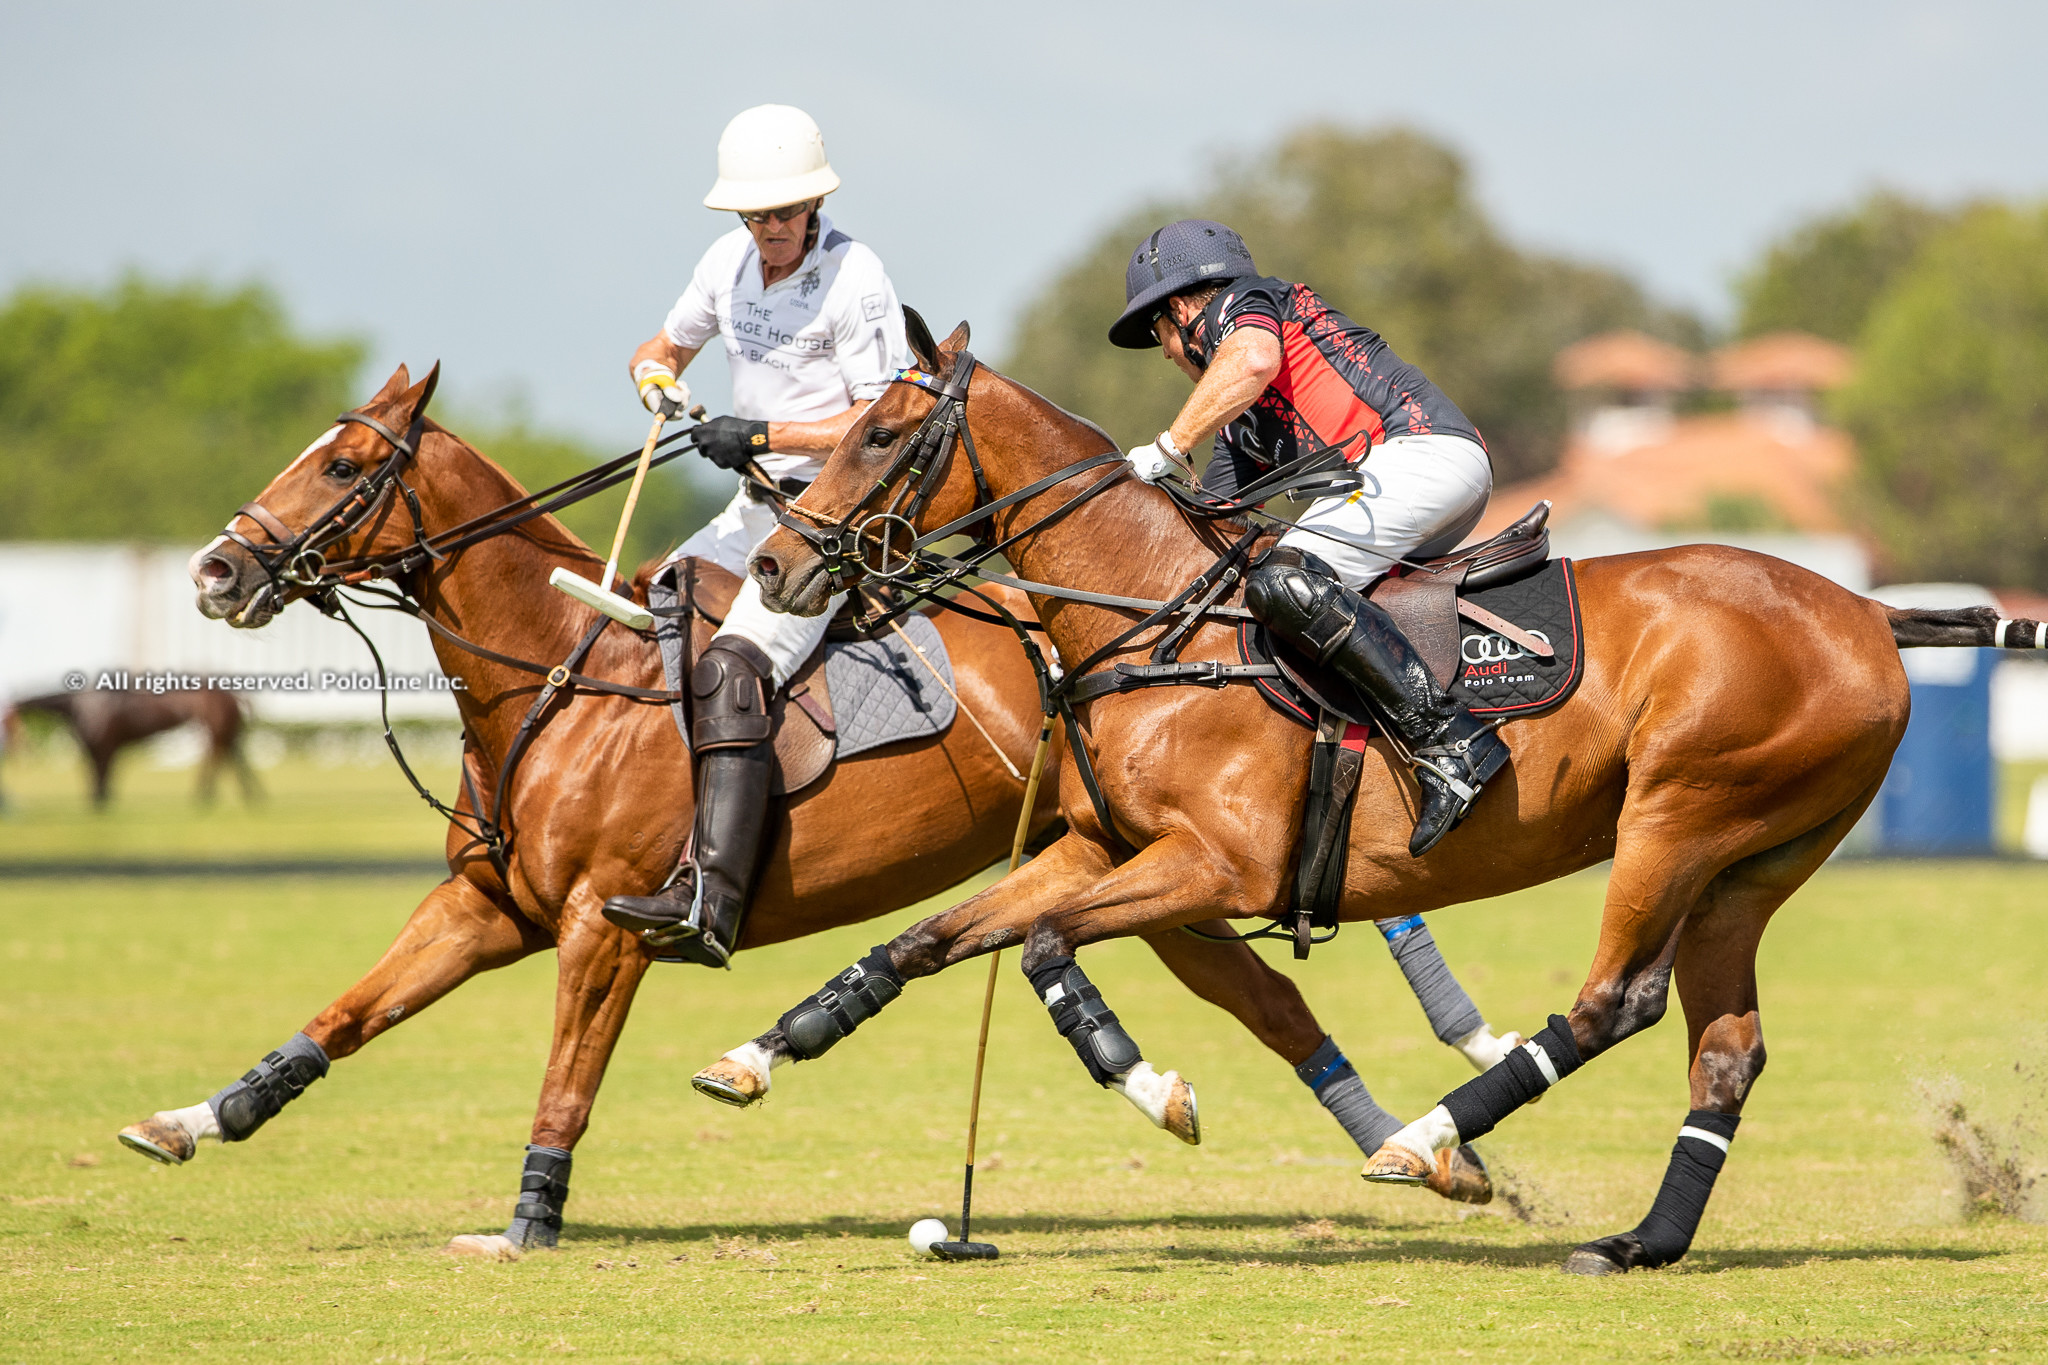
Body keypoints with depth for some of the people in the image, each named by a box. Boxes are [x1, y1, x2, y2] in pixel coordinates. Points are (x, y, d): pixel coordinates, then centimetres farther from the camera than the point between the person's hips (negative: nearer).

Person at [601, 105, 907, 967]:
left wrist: (766, 435, -22)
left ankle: (709, 904, -38)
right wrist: (655, 375, -2)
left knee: (731, 671, -27)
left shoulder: (855, 281, -15)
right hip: (758, 507, 9)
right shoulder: (730, 263, 7)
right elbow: (665, 347, 23)